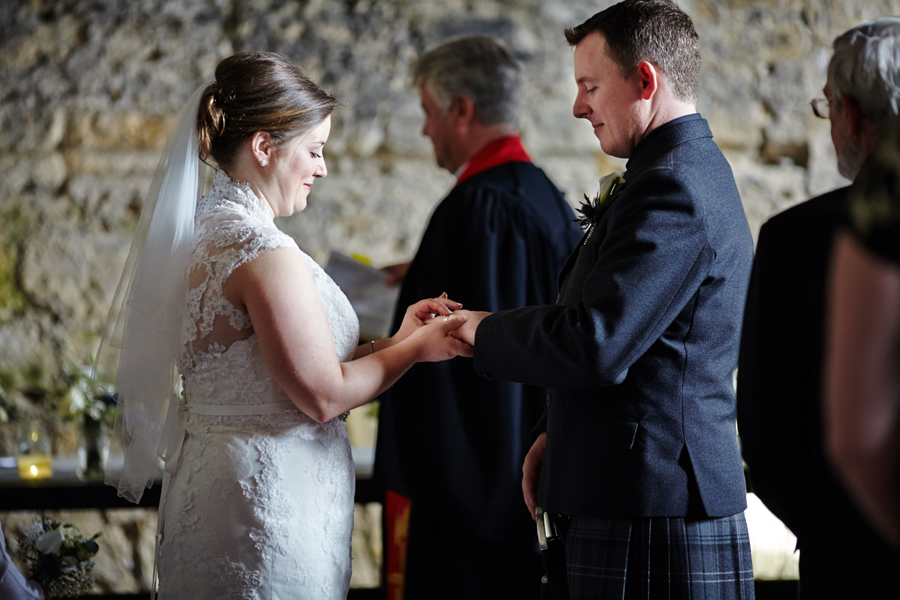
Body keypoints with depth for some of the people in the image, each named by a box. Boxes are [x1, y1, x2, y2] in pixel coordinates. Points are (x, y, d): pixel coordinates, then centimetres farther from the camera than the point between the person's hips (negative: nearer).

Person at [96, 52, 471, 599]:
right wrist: (416, 347, -4)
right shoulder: (262, 251, -19)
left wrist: (394, 338, 10)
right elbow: (324, 395, -18)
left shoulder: (199, 233, 9)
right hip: (270, 496, -10)